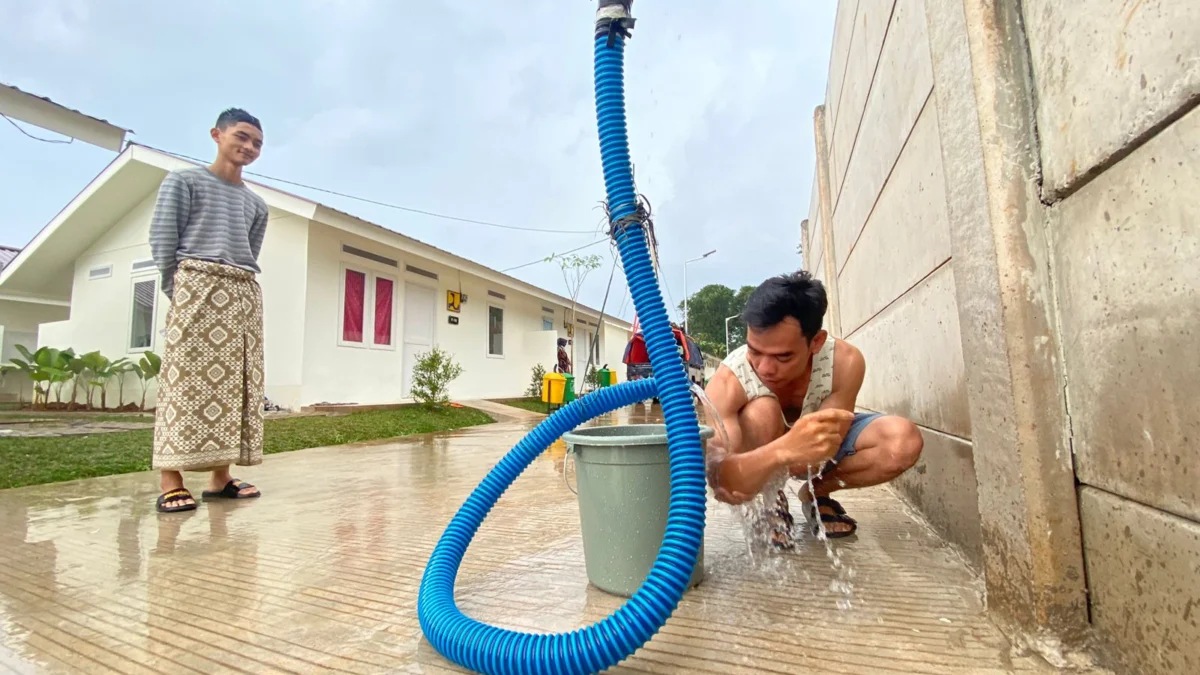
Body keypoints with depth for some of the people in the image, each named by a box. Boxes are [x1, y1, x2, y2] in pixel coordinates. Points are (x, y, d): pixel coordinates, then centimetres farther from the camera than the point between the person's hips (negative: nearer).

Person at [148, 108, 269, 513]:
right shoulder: (183, 181, 9)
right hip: (198, 286, -5)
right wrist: (178, 292, -7)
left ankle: (220, 478, 3)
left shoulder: (256, 204, 23)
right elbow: (162, 240, 0)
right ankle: (171, 482, -9)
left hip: (245, 293, 5)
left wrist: (239, 288, 5)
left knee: (232, 385, 0)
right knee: (187, 383, -10)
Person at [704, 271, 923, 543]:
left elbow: (823, 451, -28)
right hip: (760, 451, -2)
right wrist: (784, 449, -64)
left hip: (814, 438, 3)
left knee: (904, 441, -24)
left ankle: (816, 494, 3)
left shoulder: (845, 363, -30)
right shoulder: (728, 382, -36)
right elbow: (722, 483, -44)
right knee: (762, 412, -37)